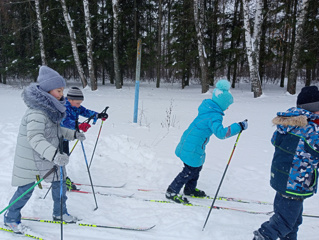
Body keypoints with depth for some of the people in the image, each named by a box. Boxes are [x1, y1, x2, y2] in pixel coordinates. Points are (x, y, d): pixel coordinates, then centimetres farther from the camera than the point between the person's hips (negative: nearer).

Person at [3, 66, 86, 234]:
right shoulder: (37, 112, -29)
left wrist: (74, 134, 12)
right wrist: (54, 154, -51)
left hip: (49, 157, 9)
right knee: (25, 190, 5)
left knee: (59, 183, 14)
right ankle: (11, 218, 30)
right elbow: (34, 138, -40)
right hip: (31, 160, -9)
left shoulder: (51, 108, 3)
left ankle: (60, 213, 34)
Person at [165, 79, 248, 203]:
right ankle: (171, 192, 16)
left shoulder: (208, 108, 5)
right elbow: (220, 133, -35)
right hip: (193, 148, -10)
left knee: (197, 167, 24)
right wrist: (239, 127, -31)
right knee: (190, 171, 5)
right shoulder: (214, 116, -24)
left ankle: (190, 189, 42)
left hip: (187, 142, 10)